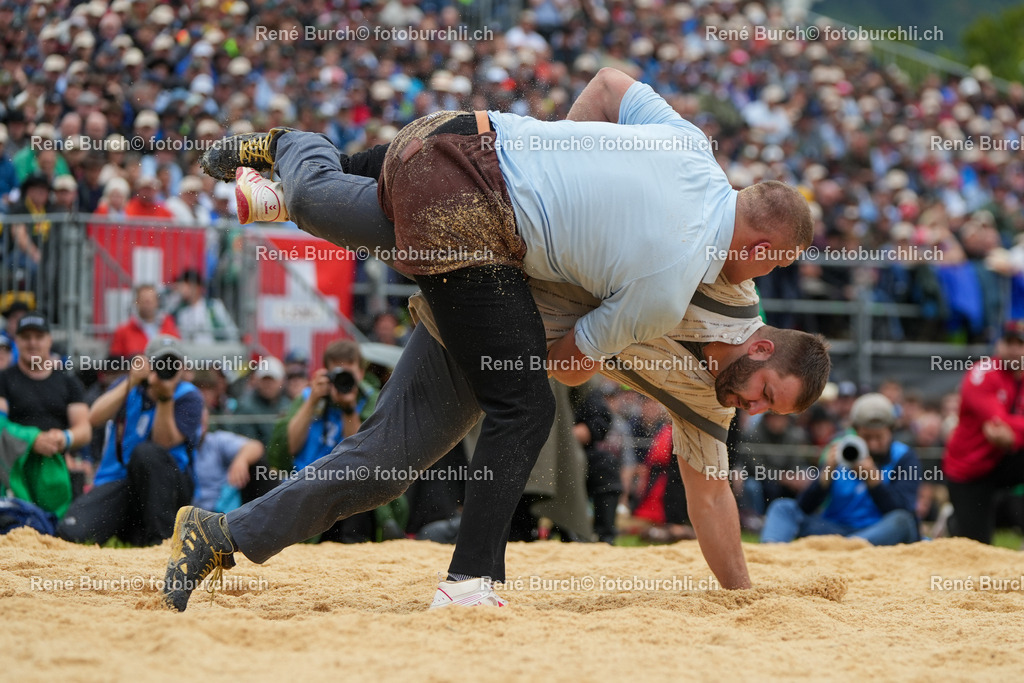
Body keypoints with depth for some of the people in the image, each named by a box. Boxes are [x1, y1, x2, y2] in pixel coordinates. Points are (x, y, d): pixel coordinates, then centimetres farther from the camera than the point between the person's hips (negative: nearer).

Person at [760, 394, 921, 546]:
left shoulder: (904, 458, 3)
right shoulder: (840, 452, 8)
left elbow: (901, 510, -13)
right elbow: (805, 507, 0)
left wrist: (873, 478, -22)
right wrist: (827, 473, -15)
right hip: (835, 529, 3)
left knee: (902, 520, -34)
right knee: (783, 507, -12)